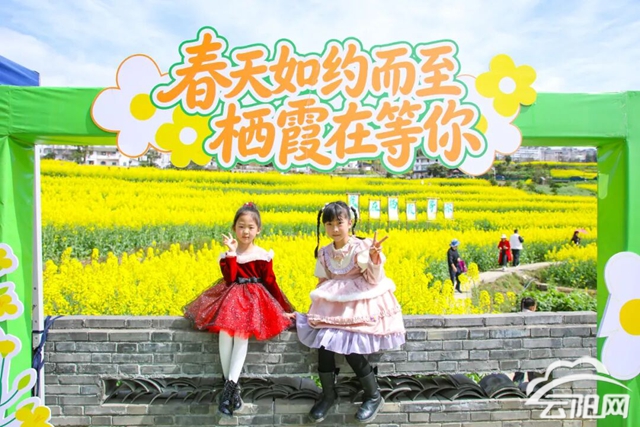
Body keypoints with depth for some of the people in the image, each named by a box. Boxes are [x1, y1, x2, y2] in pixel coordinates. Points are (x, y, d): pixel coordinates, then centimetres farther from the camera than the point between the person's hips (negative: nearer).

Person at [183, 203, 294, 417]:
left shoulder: (263, 256, 4)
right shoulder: (228, 255, 7)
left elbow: (270, 283, 7)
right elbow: (229, 280, -9)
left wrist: (284, 308, 6)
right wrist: (232, 253, -15)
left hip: (253, 298, -1)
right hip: (231, 297, 2)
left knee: (242, 334, -30)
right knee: (224, 332, -27)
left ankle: (230, 385, -25)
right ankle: (232, 386, -15)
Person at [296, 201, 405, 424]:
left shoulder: (362, 248, -9)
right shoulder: (324, 253, 4)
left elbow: (375, 280, -13)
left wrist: (375, 256, -29)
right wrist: (318, 304, -2)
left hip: (362, 303, -4)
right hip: (334, 305, 5)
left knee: (350, 347, -18)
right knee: (324, 342, -17)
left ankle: (374, 395, 8)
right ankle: (328, 394, 7)